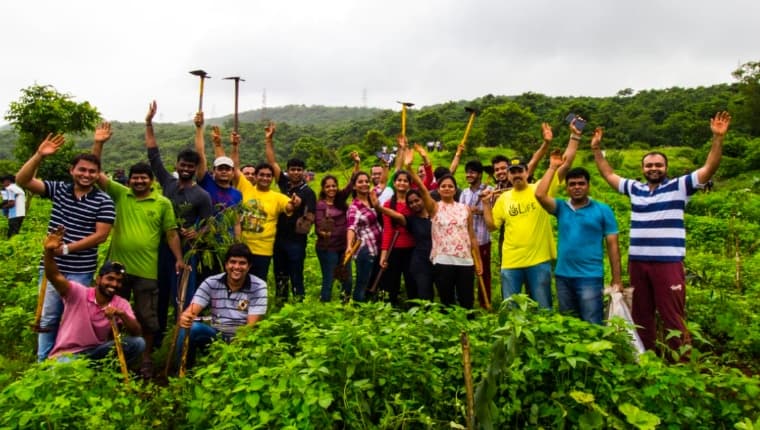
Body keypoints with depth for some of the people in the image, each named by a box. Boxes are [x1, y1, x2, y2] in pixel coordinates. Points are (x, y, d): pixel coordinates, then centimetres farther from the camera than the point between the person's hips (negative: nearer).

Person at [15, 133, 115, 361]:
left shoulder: (104, 201, -7)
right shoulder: (58, 189, 4)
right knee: (47, 318, 11)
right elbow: (22, 180, -5)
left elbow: (101, 235, -12)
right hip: (51, 266, 3)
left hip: (81, 271, -3)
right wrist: (39, 156, -17)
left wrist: (67, 248, -16)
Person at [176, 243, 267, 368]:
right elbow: (191, 311, -13)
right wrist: (185, 318, -38)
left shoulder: (258, 287, -8)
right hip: (215, 336, 2)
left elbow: (252, 325, -13)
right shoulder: (211, 283, -2)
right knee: (190, 327, -25)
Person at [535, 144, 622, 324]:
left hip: (590, 278, -3)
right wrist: (553, 167, -4)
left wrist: (616, 280, -5)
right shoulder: (561, 207, 5)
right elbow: (540, 195, -12)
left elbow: (612, 246, -2)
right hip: (562, 277, 4)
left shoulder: (603, 210, -2)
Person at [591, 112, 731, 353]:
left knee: (673, 317, -2)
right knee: (641, 316, 15)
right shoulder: (634, 189, 11)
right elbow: (609, 175, 21)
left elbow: (709, 168, -7)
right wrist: (597, 150, 20)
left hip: (668, 263, -4)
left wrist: (718, 138, -16)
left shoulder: (679, 187, 1)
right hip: (637, 263, 5)